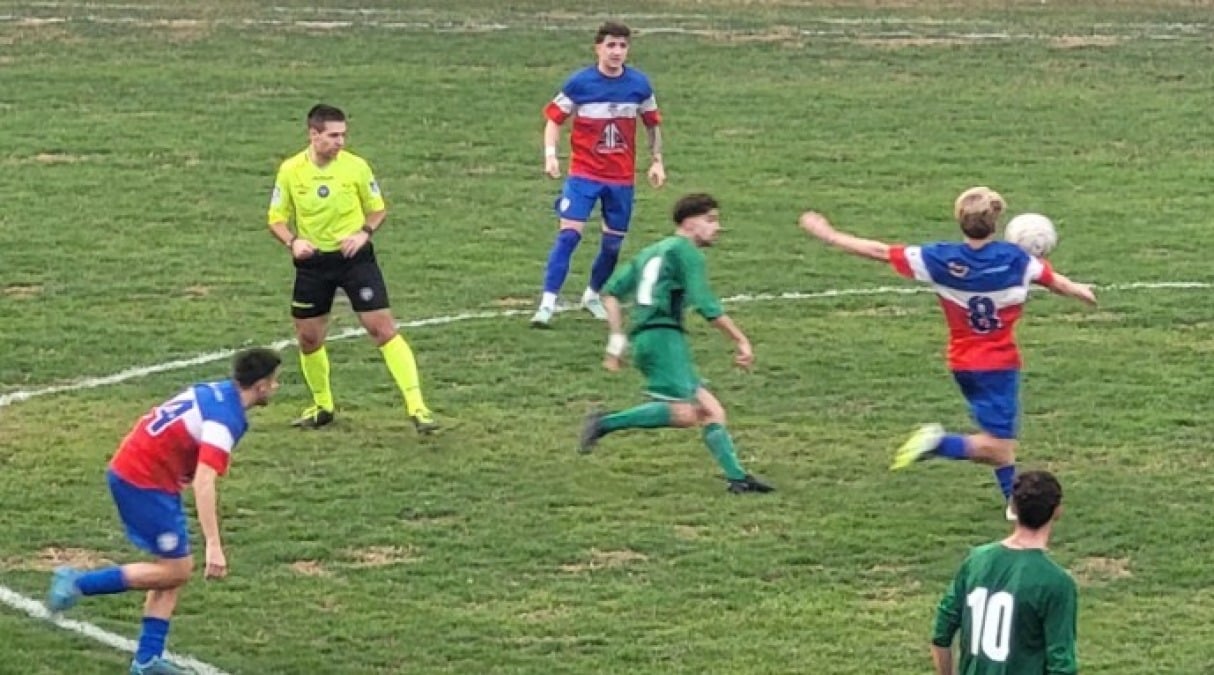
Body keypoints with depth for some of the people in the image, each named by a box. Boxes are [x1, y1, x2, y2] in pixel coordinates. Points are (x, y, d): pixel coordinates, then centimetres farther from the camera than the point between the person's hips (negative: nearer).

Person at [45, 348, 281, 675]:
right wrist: (213, 546, -35)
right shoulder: (225, 420, -22)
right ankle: (79, 582, -3)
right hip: (144, 484, -9)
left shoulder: (216, 391, 6)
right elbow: (203, 483, -31)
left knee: (177, 568, 11)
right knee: (175, 570, -3)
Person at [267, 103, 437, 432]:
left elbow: (378, 209, 5)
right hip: (312, 261, 2)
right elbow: (277, 219, 3)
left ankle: (416, 406, -11)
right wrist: (293, 241, -18)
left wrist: (365, 233, -15)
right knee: (308, 338, 8)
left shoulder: (356, 166, -8)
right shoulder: (291, 170, -7)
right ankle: (322, 405, 32)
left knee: (383, 328, -11)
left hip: (354, 257, -2)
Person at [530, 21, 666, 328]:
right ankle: (547, 304, -16)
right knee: (569, 234, -15)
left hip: (621, 178, 3)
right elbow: (555, 118, 0)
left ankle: (593, 295, 34)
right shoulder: (579, 83, -9)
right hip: (584, 174, -3)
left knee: (613, 242, 10)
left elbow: (652, 123, 12)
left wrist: (656, 161, 8)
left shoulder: (639, 84, -2)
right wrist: (550, 154, -13)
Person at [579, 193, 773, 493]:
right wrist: (741, 341, -6)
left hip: (644, 337, 10)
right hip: (663, 336, -10)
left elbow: (611, 292, 23)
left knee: (711, 411, 6)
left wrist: (617, 339, 22)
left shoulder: (652, 252, 26)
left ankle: (736, 477, -1)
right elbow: (705, 305, -11)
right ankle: (605, 424, -18)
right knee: (685, 412, -20)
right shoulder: (686, 252, 0)